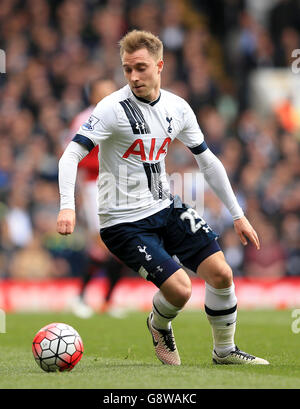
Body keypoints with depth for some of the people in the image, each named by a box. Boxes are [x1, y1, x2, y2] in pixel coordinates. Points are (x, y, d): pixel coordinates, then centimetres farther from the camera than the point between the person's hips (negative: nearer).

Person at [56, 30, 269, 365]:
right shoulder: (113, 108, -16)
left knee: (221, 273, -5)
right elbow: (71, 155, -20)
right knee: (179, 289, -18)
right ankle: (159, 325, 18)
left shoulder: (177, 108, 2)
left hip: (165, 209, 6)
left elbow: (207, 161, 13)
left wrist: (237, 215, 12)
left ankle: (225, 351, 17)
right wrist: (67, 207, -36)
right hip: (124, 222, -6)